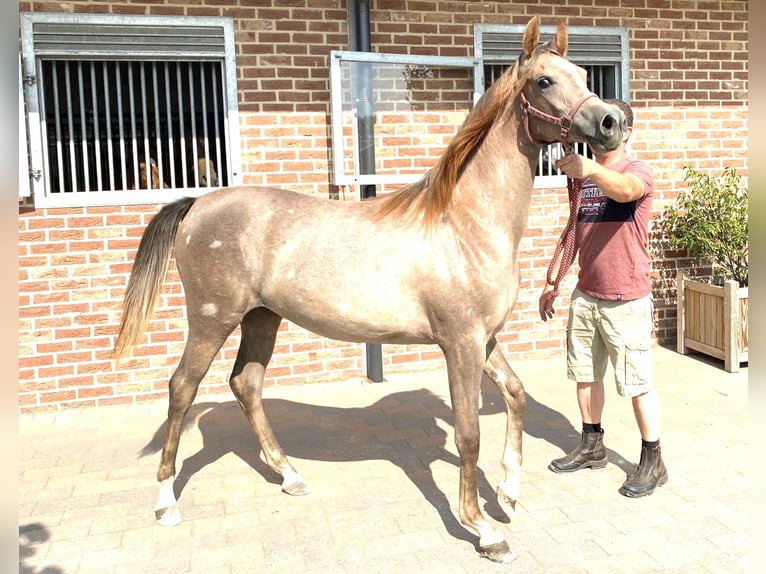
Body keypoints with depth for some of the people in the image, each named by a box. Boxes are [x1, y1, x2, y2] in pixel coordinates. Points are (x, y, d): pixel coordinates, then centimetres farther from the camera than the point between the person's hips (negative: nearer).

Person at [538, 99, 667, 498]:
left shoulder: (638, 172, -8)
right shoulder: (583, 176, 13)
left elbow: (625, 189, -34)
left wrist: (591, 168, -54)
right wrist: (552, 281, 16)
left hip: (626, 301, -7)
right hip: (585, 296, 7)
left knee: (637, 382, 1)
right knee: (585, 374, 15)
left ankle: (653, 463, 16)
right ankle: (591, 447, 31)